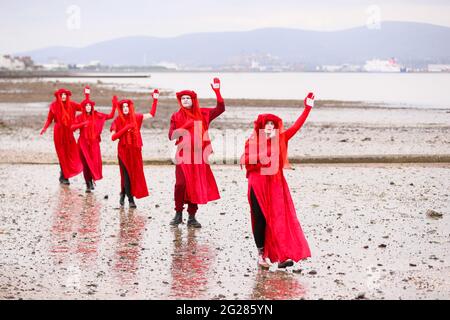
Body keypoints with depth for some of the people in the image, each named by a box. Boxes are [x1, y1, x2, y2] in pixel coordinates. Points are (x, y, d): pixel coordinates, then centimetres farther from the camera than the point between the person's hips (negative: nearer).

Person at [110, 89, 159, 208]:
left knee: (136, 174, 4)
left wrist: (155, 100, 5)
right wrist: (125, 129, -15)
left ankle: (123, 193, 23)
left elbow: (152, 114, 8)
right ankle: (130, 199, 5)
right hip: (123, 150, -3)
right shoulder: (117, 121, -1)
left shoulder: (136, 118, 5)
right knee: (127, 174, -4)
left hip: (135, 150, 3)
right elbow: (113, 137, -7)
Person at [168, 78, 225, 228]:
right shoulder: (176, 117, 6)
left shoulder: (202, 114, 8)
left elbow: (220, 109, 4)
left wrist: (217, 91, -6)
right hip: (183, 155, -2)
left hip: (198, 155, 2)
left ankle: (192, 217, 10)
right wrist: (184, 128, -16)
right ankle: (178, 214, -2)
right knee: (181, 183, -16)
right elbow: (171, 135, 0)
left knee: (197, 185, 2)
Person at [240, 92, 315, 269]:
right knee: (260, 219, 2)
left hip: (276, 184, 2)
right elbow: (244, 160, -9)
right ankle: (261, 254, 13)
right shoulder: (252, 142, -1)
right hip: (258, 185, -2)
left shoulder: (280, 140, 6)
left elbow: (296, 126, 3)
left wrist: (307, 108, -1)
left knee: (280, 218, -6)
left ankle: (282, 256, -10)